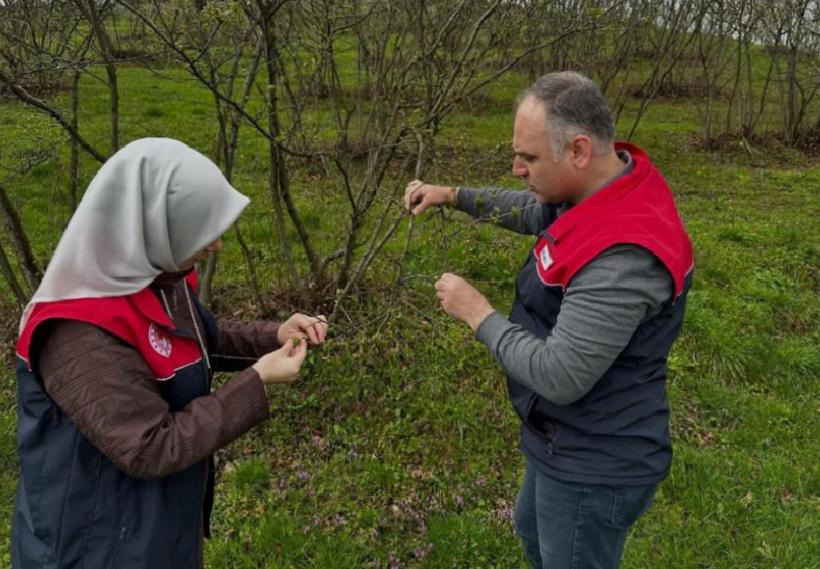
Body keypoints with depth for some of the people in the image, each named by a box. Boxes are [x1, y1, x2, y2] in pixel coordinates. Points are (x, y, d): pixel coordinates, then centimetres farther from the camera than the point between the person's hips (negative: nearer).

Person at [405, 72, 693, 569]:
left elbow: (559, 378, -32)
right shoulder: (610, 186, -6)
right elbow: (534, 212, 15)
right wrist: (453, 195, 7)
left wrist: (478, 313, -19)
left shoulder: (623, 256, -36)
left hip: (594, 468, -9)